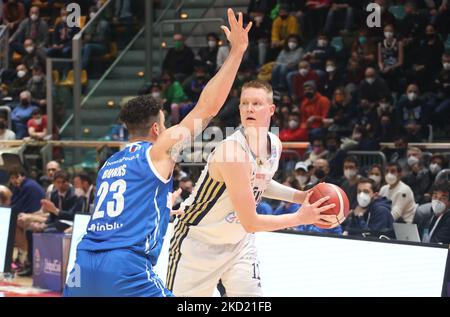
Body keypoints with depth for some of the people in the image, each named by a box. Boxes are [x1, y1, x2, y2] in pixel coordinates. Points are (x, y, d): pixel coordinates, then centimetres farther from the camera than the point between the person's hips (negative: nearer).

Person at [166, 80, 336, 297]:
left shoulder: (274, 145, -4)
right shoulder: (233, 151, -30)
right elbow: (250, 222, -28)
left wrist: (301, 196, 5)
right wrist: (300, 218, -22)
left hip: (238, 242, 7)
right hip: (198, 240, -7)